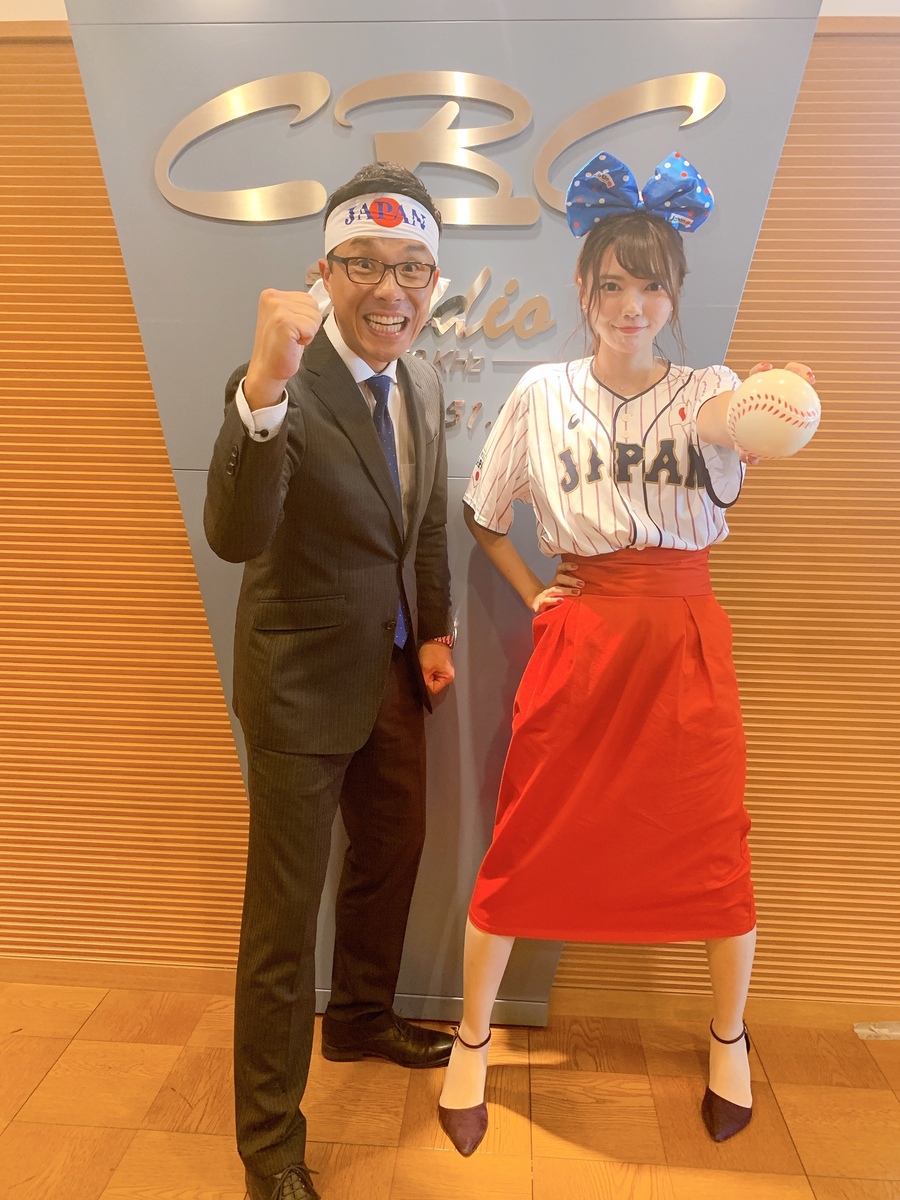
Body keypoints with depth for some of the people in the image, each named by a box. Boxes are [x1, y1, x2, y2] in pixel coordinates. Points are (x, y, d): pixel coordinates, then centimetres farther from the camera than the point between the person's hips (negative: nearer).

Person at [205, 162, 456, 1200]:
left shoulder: (421, 383, 2)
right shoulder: (279, 388, -20)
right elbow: (235, 537, -35)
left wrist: (435, 633, 9)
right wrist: (263, 388, -48)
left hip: (394, 672, 8)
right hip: (302, 683, -7)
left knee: (392, 850, 24)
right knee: (284, 909, 6)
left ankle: (361, 1019, 52)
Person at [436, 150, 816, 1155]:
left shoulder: (709, 391, 4)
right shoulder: (542, 394, 4)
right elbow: (481, 516, 12)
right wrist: (534, 593, 0)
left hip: (685, 640, 1)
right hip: (578, 639, 0)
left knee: (714, 846, 9)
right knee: (525, 845, 4)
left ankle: (728, 1039, 38)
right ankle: (472, 1043, 28)